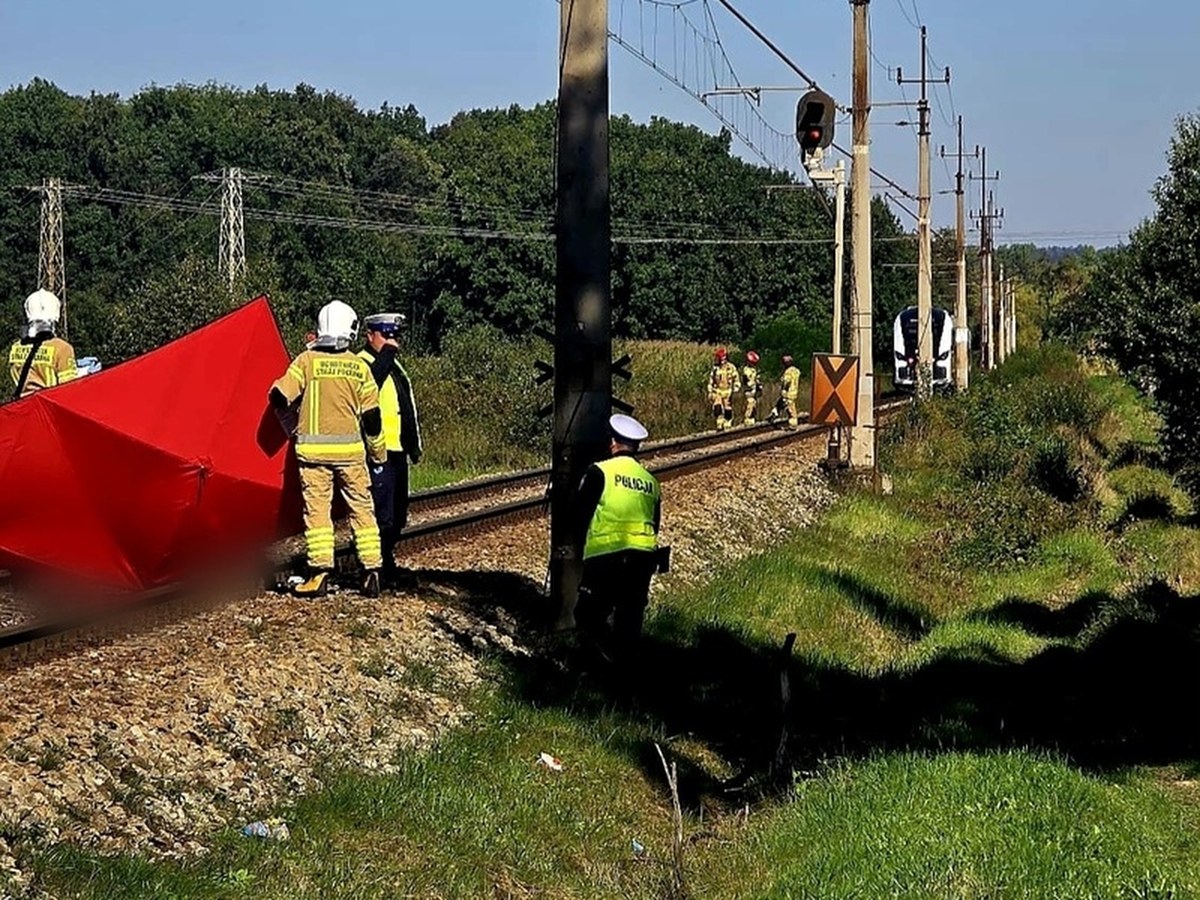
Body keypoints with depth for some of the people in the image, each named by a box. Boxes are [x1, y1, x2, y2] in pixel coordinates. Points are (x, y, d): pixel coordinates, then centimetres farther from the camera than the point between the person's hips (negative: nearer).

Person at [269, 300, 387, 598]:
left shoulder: (307, 361, -4)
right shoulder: (359, 367, 2)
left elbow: (279, 397, -7)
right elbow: (371, 417, 4)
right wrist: (379, 452, 16)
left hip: (313, 449, -2)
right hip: (350, 450, 2)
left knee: (317, 509, 1)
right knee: (361, 509, 9)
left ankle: (320, 573, -6)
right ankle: (372, 571, 6)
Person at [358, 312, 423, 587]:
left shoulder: (395, 367, 22)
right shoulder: (362, 364, -7)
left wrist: (414, 445, 26)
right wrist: (386, 354, -25)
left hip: (397, 451, 10)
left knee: (397, 515, 14)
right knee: (382, 514, -11)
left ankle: (386, 562, 24)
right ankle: (379, 569, -7)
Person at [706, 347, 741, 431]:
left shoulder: (731, 367, -2)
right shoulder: (715, 368, 9)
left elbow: (737, 381, 1)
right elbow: (711, 382, 16)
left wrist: (734, 391, -7)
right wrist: (710, 393, 11)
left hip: (727, 392, -2)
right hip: (717, 392, 2)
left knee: (728, 411, 0)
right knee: (717, 408, -15)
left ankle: (727, 427, 11)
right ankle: (720, 426, -12)